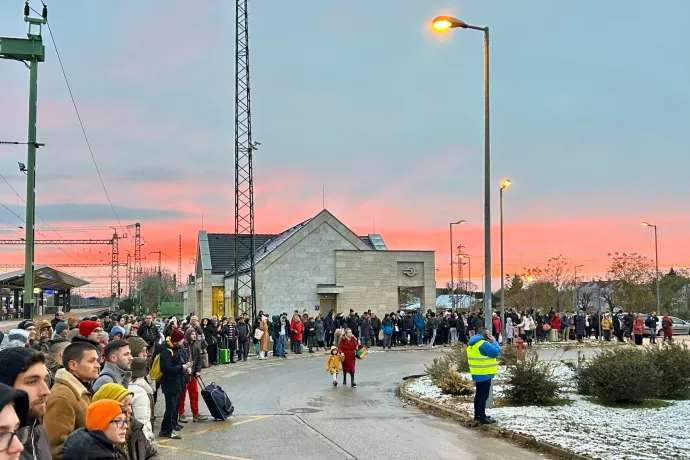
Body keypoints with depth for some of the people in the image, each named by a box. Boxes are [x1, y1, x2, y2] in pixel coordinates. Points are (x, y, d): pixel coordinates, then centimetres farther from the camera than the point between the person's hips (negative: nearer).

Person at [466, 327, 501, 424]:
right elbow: (496, 352, -21)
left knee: (479, 394, 18)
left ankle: (477, 415, 25)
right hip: (484, 374, -10)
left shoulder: (472, 344, 12)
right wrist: (494, 341, -9)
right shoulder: (483, 344, -20)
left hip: (477, 374, 10)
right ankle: (482, 417, -6)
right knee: (483, 395, -7)